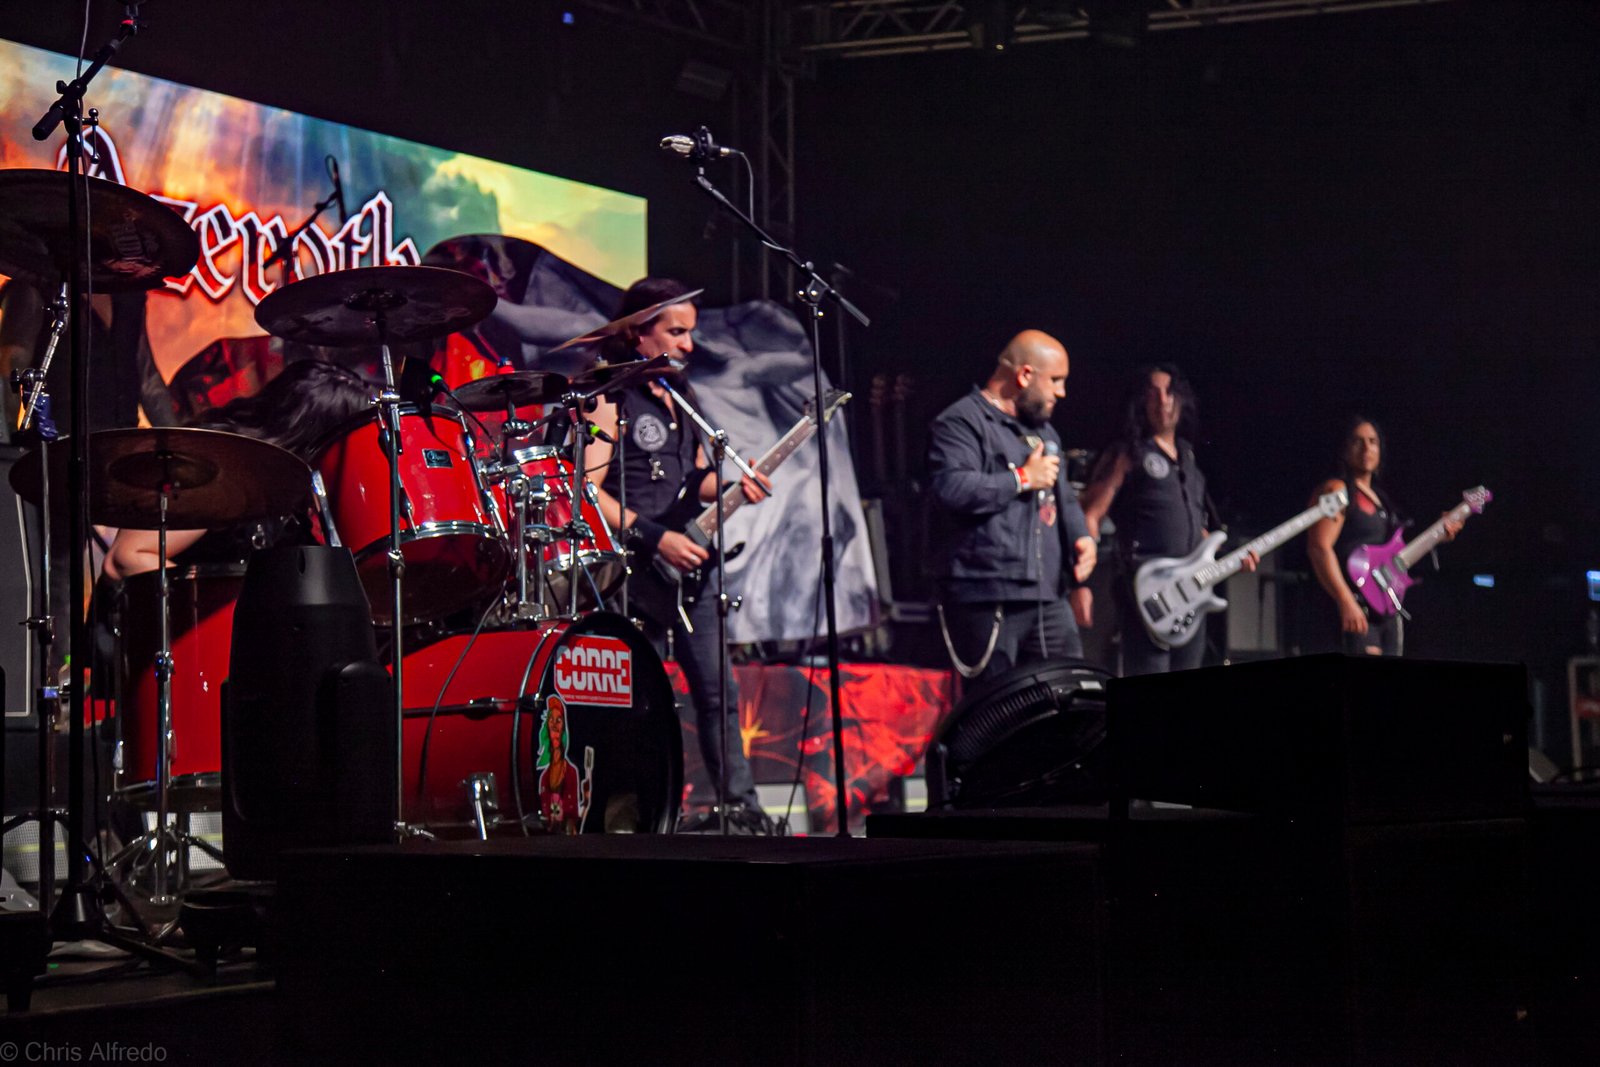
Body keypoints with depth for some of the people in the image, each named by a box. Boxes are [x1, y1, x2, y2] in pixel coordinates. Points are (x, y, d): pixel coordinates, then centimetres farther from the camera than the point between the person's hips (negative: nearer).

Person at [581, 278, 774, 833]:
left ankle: (740, 804, 13)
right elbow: (589, 493, -15)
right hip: (638, 571, -8)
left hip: (691, 563, 8)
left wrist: (734, 487, 1)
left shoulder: (680, 395, 17)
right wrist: (656, 539, -20)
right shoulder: (608, 396, -8)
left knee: (717, 691, 8)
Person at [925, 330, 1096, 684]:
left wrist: (1081, 537, 12)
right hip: (986, 598, -8)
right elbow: (950, 489, -23)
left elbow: (1065, 499, 34)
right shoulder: (961, 423, -6)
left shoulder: (1043, 431, 24)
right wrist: (1023, 478, -12)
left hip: (1047, 598, 8)